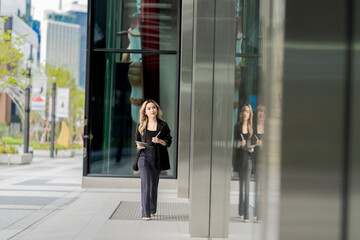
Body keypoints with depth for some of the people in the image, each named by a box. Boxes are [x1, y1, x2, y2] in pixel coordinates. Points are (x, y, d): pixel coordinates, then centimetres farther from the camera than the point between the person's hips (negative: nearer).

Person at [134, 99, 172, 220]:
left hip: (157, 158, 1)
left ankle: (152, 210, 29)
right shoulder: (141, 125, 7)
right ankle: (145, 213, -13)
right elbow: (137, 139, 17)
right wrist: (138, 145, -4)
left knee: (154, 184, 10)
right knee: (146, 183, -13)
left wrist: (159, 141, -16)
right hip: (144, 156, -1)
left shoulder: (163, 125, 3)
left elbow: (168, 142, 3)